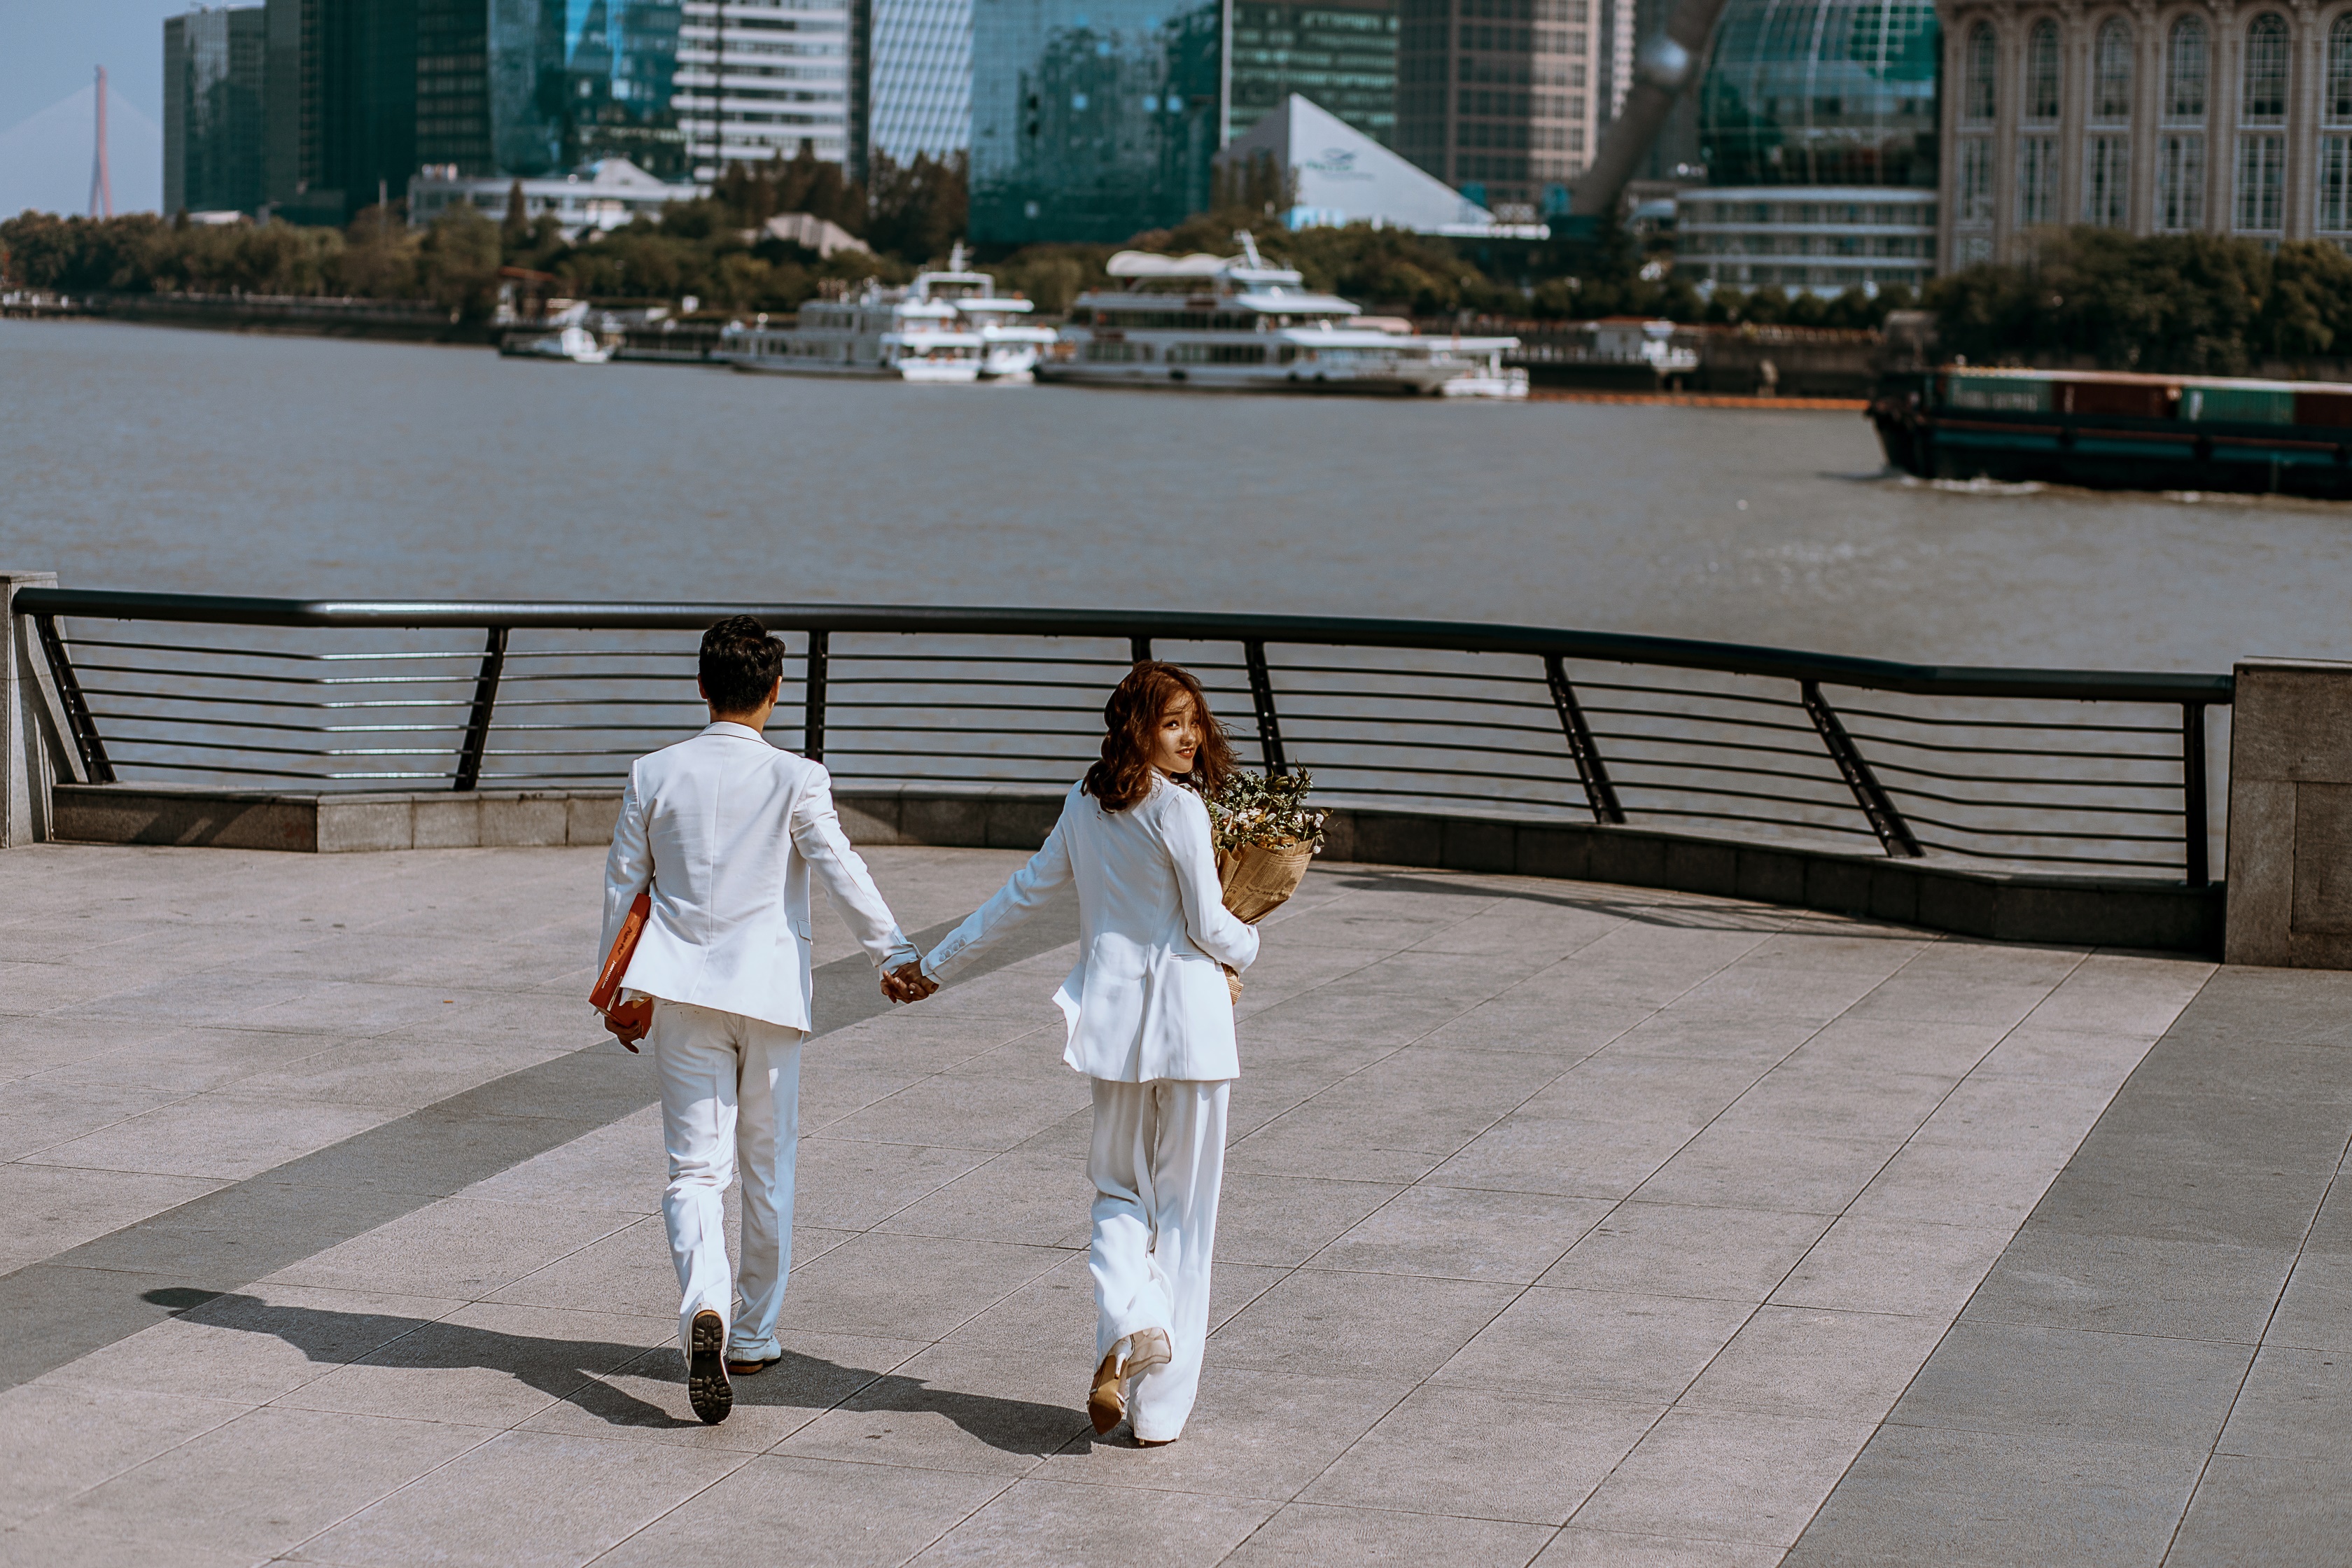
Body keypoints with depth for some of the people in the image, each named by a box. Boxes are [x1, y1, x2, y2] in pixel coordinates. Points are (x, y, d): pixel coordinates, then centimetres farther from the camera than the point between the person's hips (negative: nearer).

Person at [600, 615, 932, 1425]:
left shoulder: (654, 774, 3)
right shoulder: (795, 779, -6)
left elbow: (623, 882, 9)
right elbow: (841, 872, -13)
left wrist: (618, 986, 20)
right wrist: (895, 954, -9)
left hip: (684, 992, 2)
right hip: (768, 991, -1)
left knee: (696, 1167, 0)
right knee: (768, 1168, 13)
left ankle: (705, 1308, -26)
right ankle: (751, 1336, 21)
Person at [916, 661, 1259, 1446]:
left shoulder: (1084, 805, 7)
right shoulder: (1178, 807, -12)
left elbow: (1024, 892, 15)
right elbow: (1209, 929, -11)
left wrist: (937, 961, 28)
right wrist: (1247, 944, 13)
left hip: (1112, 1016, 5)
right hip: (1187, 1015, -5)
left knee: (1119, 1188, 18)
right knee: (1183, 1205, 4)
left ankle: (1126, 1322, -13)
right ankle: (1158, 1409, 4)